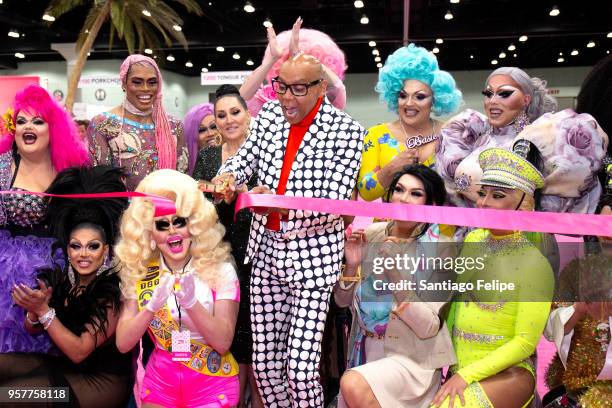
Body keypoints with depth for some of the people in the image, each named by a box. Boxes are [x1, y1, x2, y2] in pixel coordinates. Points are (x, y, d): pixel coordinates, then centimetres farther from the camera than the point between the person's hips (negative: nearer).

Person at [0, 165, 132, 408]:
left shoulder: (113, 291, -20)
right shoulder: (59, 279, -2)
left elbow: (79, 352, -20)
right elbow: (32, 329, 6)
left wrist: (43, 310, -27)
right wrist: (33, 309, -16)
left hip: (103, 380, -6)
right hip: (65, 367, 6)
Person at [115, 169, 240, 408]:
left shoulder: (220, 270, -12)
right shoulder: (138, 274, -5)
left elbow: (223, 342, -16)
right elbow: (122, 344, -7)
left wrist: (191, 302, -30)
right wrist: (152, 306, -24)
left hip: (212, 384, -2)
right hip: (160, 381, 2)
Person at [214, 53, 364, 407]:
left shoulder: (346, 131, -12)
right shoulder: (270, 114, 3)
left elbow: (335, 203, -17)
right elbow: (245, 158, 14)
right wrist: (228, 177, -9)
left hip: (312, 256, -5)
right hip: (266, 249, 5)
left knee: (301, 371, -6)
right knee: (264, 364, 10)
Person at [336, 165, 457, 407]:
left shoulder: (441, 249, -12)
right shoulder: (372, 234, 0)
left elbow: (428, 328, -17)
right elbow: (342, 301, 5)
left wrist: (397, 274, -28)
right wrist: (351, 265, -15)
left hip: (411, 358, -4)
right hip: (365, 351, 4)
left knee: (353, 384, -26)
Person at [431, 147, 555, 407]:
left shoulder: (534, 263, -13)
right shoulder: (473, 239, 3)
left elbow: (525, 343, -12)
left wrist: (466, 375, -15)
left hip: (507, 375, -5)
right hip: (458, 370, 5)